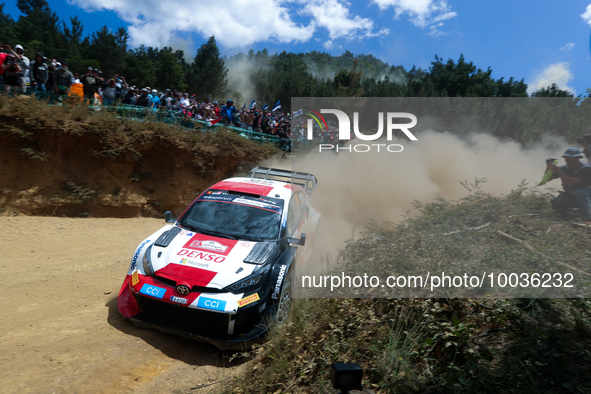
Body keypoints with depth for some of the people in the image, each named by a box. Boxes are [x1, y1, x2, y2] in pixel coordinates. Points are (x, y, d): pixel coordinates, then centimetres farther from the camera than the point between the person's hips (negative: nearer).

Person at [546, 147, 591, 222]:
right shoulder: (563, 168, -1)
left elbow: (571, 182, -31)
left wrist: (557, 170, -33)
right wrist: (548, 168, -19)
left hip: (585, 196, -4)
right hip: (570, 196, 4)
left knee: (580, 192, -38)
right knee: (557, 204, -25)